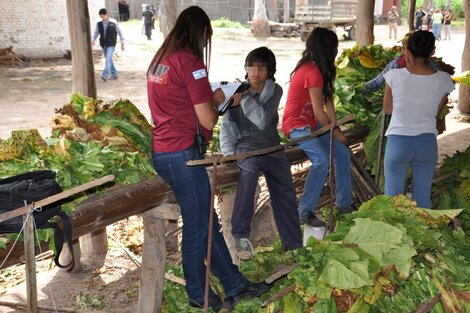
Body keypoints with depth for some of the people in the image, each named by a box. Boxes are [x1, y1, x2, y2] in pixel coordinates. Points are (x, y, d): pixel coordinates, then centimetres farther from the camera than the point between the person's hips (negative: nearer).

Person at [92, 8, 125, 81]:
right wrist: (93, 40, -4)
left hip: (111, 44, -5)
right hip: (103, 44, 5)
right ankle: (114, 74, 24)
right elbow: (96, 32, 12)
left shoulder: (114, 22, -6)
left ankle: (105, 75, -19)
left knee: (108, 59, -16)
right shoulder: (99, 24, 3)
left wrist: (122, 43, 2)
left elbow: (120, 32, 1)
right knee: (108, 59, 12)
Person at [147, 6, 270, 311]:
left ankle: (235, 286, 25)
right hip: (183, 154, -9)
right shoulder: (190, 62, -14)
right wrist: (215, 102, 6)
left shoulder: (160, 59, 12)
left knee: (208, 221, 15)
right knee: (198, 227, 6)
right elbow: (207, 120, -14)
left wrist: (208, 98, 14)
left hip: (162, 152, 9)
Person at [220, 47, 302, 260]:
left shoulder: (274, 91, 2)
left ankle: (294, 246, 13)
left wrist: (245, 98, -19)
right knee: (249, 170, -34)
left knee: (286, 195, 1)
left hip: (272, 146, 3)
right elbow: (227, 125, -4)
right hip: (246, 145, -3)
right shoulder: (238, 90, 0)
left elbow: (262, 120, -13)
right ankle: (241, 235, -30)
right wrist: (228, 154, -17)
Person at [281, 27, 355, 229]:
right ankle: (305, 212, -21)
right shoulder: (313, 72, -22)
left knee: (342, 154, 10)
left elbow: (327, 99, 4)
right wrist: (337, 133, -7)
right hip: (297, 125, -11)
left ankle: (344, 203, 23)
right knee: (322, 160, -28)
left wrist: (335, 127, -5)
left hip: (311, 124, 11)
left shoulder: (313, 68, 9)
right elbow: (319, 112, -20)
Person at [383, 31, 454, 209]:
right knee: (423, 197, 15)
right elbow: (437, 111, 8)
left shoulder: (394, 76, -13)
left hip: (398, 141, -2)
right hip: (427, 142, 2)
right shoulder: (443, 80, -6)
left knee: (393, 196, 10)